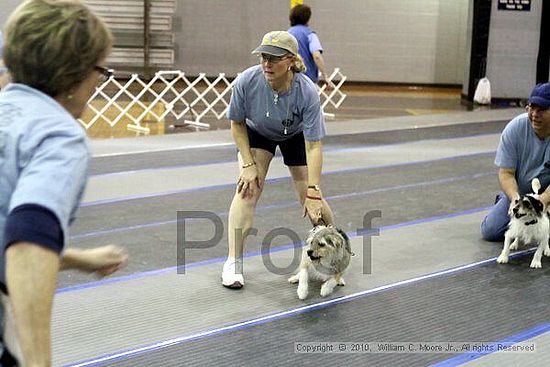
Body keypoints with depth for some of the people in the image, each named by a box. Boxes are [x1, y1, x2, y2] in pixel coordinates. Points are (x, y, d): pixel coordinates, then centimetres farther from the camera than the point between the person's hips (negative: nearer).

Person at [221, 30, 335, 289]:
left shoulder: (307, 91, -38)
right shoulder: (247, 81, -34)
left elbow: (313, 146, -33)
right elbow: (237, 123, -15)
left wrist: (313, 192, -35)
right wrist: (248, 165, -18)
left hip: (296, 135, -1)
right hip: (256, 132, 1)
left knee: (311, 200, -4)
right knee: (248, 189, -18)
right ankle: (233, 262, -14)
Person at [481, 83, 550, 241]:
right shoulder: (514, 128, -17)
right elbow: (506, 173, -16)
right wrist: (514, 197, -34)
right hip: (519, 191, 1)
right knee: (490, 231, -9)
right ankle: (503, 199, 22)